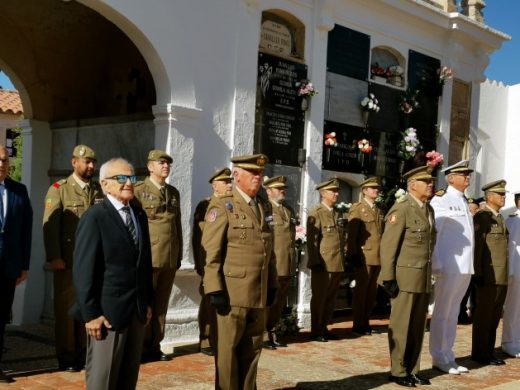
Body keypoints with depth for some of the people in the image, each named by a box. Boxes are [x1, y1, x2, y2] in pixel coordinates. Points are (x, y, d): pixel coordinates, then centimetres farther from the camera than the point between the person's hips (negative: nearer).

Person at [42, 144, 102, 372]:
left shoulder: (99, 191, 11)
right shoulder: (58, 189, 0)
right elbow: (50, 225, -7)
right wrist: (54, 257, -14)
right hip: (68, 260, -3)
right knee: (66, 308, 4)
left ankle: (84, 352, 19)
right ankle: (66, 356, 14)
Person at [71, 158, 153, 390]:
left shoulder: (139, 214, 12)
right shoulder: (94, 217, -10)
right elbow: (83, 270, -14)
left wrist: (148, 301, 11)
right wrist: (91, 313, -16)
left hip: (137, 311, 7)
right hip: (107, 312, -7)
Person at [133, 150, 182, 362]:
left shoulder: (174, 193, 15)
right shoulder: (139, 190, -2)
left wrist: (179, 255, 15)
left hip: (170, 260, 5)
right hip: (147, 258, -5)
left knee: (161, 305, 9)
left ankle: (155, 346, 17)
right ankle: (142, 348, 11)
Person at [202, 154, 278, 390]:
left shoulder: (262, 208, 16)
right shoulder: (222, 206, -5)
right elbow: (211, 252, -11)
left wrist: (272, 285, 15)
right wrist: (215, 289, -17)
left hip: (259, 295, 7)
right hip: (233, 293, -6)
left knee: (252, 349, 13)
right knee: (227, 349, 3)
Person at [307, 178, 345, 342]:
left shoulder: (336, 213, 17)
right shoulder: (316, 213, -5)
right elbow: (312, 240, -11)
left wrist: (342, 260, 16)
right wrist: (315, 262, -15)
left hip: (337, 265, 7)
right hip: (322, 264, -7)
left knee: (331, 299, 10)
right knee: (319, 298, 2)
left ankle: (324, 328, 20)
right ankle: (316, 331, 10)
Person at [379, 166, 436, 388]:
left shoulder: (429, 210, 14)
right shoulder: (401, 209, -11)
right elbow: (388, 246, -14)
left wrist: (429, 275, 15)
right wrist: (388, 278, -17)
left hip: (424, 279, 7)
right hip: (405, 278, -7)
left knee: (418, 327, 12)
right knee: (401, 326, 2)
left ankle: (412, 370, 21)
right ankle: (398, 372, 13)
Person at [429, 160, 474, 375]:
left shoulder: (464, 202, 15)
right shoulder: (441, 200, -8)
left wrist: (471, 265, 12)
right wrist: (435, 264, -17)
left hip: (465, 268, 8)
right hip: (449, 267, -8)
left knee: (453, 314, 14)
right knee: (441, 314, 3)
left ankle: (448, 356, 23)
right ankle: (440, 359, 12)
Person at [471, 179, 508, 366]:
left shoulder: (500, 218, 17)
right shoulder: (482, 216, -8)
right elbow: (476, 246, -13)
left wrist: (506, 273, 16)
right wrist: (477, 273, -17)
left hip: (502, 276, 8)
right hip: (488, 275, -8)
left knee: (495, 316, 11)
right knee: (484, 315, 0)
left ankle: (489, 351, 19)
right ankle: (480, 353, 7)